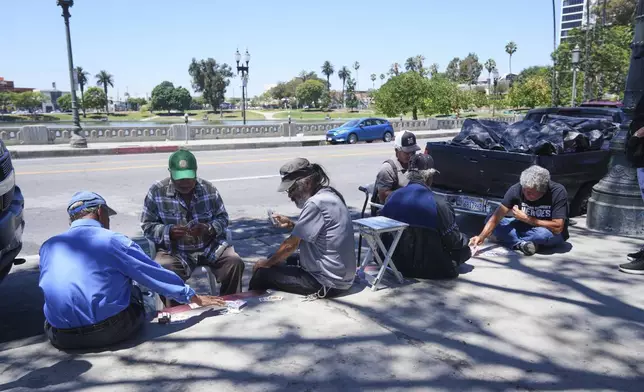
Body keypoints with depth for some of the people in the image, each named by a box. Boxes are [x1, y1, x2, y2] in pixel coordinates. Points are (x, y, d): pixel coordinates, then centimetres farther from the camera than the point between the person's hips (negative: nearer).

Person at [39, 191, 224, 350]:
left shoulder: (48, 246, 6)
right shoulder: (112, 240, -6)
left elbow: (47, 288, 20)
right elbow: (155, 274, -1)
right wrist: (194, 298, 9)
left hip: (62, 338, 4)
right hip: (110, 331, -3)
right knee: (134, 291, 25)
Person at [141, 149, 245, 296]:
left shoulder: (209, 189, -2)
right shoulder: (157, 192, -6)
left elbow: (223, 218, 5)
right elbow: (147, 226, -2)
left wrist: (209, 229, -18)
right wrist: (169, 232, -23)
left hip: (209, 246, 2)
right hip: (174, 250, -1)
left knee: (235, 262, -21)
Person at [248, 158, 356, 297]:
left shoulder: (315, 203, -22)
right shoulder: (329, 195, 6)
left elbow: (291, 245, -17)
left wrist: (267, 262, -1)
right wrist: (291, 225, 4)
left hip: (327, 282, -10)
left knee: (262, 274, 0)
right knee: (280, 260, 24)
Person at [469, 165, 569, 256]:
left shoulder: (558, 192, -27)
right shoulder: (517, 189, -20)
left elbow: (557, 228, -29)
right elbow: (497, 217, -24)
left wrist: (526, 218, -26)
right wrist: (482, 237, -38)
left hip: (553, 234, -3)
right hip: (527, 227, 3)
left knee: (544, 233, -40)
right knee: (490, 219, -14)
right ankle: (522, 244, -26)